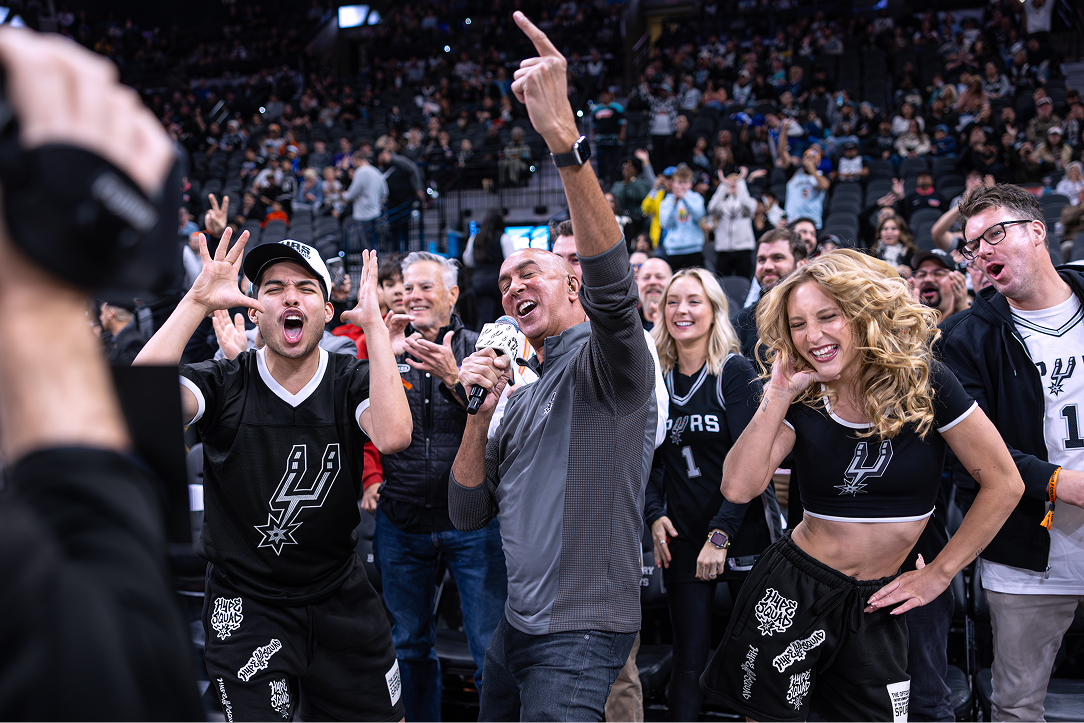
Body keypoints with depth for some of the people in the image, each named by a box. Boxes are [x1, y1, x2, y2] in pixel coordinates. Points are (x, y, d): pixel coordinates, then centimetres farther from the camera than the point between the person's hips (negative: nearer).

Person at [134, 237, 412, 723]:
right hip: (246, 605, -2)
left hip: (341, 600, 2)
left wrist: (373, 321, -28)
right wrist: (197, 303, -27)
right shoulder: (222, 384, -9)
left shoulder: (351, 382, -7)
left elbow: (392, 436, -30)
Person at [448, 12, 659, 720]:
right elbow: (469, 512, 12)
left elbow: (613, 287, -34)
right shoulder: (525, 396, 15)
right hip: (516, 626, 9)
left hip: (581, 635, -9)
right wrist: (480, 411, -4)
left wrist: (565, 138, -44)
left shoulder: (609, 362, -10)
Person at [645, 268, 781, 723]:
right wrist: (654, 514, -2)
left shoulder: (735, 372, -6)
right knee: (689, 660, 5)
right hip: (682, 536, 3)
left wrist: (720, 534, -18)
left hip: (744, 530, -3)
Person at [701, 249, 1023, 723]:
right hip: (791, 593, 1)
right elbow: (739, 488, -16)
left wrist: (940, 573, -2)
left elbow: (1003, 483, -4)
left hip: (876, 603, 0)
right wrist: (777, 396, -16)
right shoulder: (801, 400, -4)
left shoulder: (923, 383, -9)